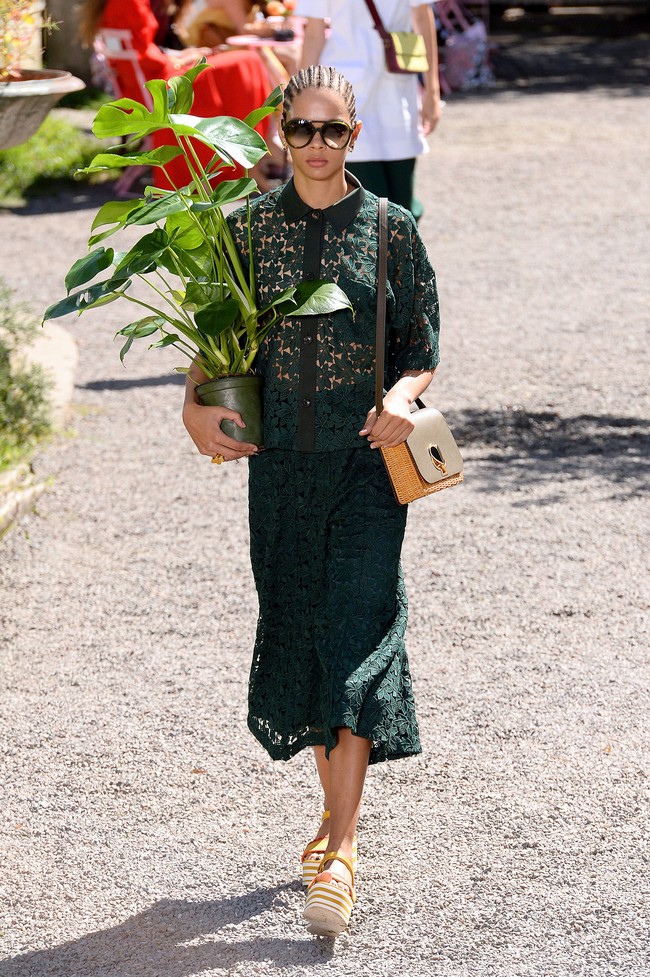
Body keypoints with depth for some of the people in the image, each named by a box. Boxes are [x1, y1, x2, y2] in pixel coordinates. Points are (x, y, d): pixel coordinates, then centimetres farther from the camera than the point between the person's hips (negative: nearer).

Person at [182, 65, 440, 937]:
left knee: (357, 634, -10)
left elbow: (423, 348, 3)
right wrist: (196, 405, -7)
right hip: (281, 461, 3)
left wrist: (405, 394, -18)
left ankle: (342, 852, -12)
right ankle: (337, 808, 29)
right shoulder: (247, 229, 4)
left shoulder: (390, 230, 0)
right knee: (297, 630, 9)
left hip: (367, 458, -3)